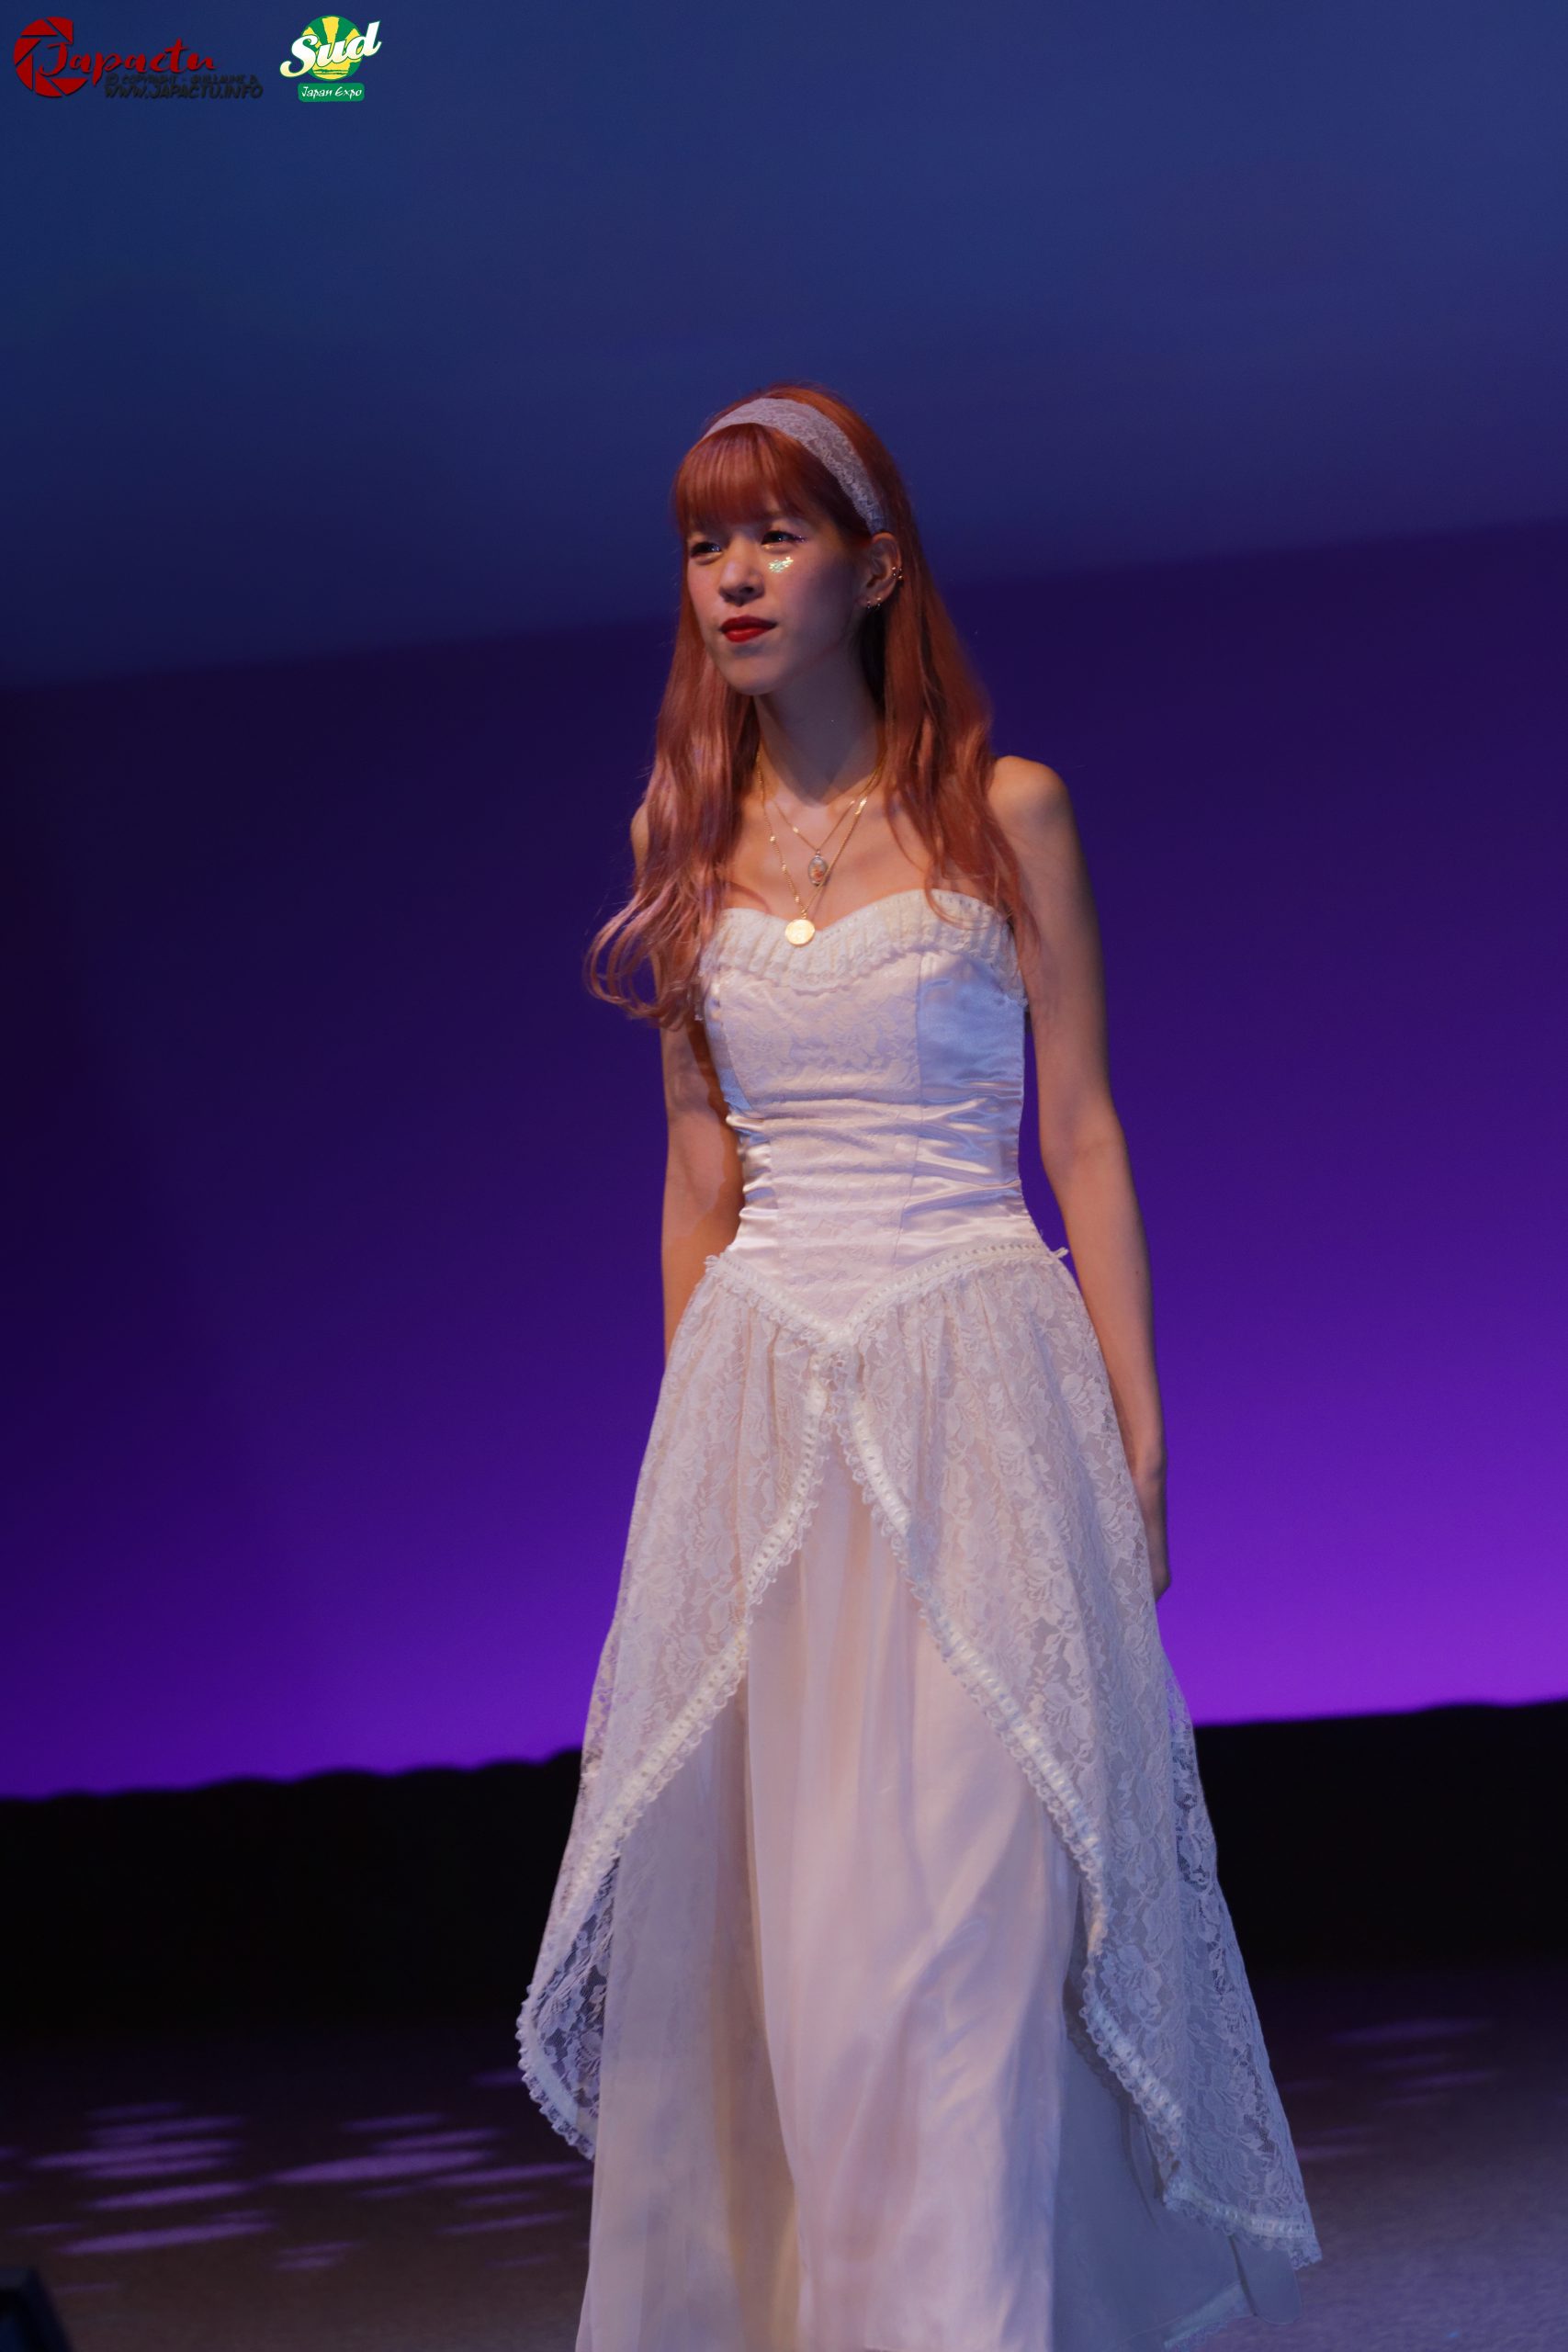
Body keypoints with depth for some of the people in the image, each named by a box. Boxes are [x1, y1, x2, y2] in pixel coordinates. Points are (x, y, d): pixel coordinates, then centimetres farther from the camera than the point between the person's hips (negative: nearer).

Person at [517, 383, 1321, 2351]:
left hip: (976, 1390, -3)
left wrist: (1137, 1429, -4)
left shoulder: (1005, 814, 1)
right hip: (761, 1399, 3)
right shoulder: (690, 836, 11)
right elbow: (699, 1167, 14)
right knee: (760, 1885, 2)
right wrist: (690, 1425, 11)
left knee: (962, 1889, -9)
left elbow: (1084, 1135, 1)